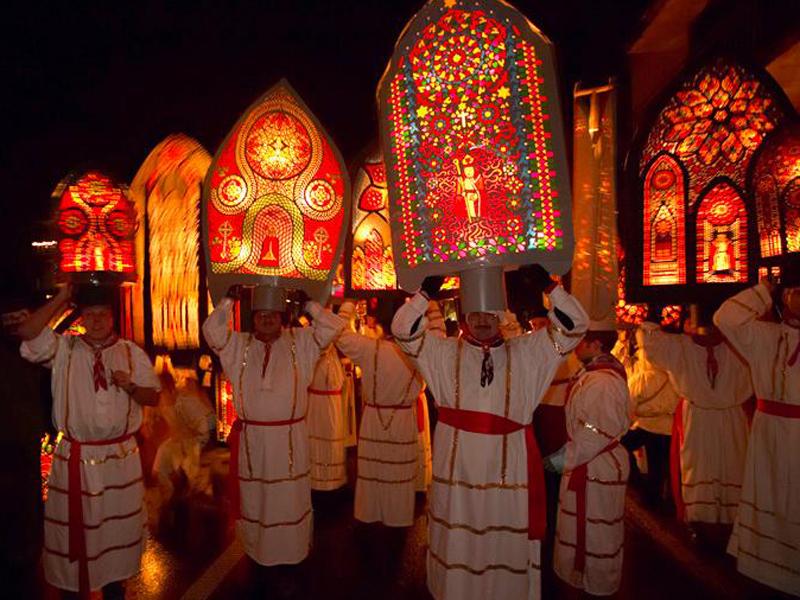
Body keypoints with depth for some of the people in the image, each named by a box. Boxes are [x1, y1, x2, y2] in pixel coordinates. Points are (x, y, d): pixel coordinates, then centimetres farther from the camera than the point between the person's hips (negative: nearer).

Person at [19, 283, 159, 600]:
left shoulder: (133, 353, 0)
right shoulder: (63, 348, -3)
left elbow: (153, 397, 2)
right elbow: (27, 332, -21)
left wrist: (130, 386, -18)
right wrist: (61, 297, -18)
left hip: (121, 456, 1)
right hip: (75, 456, -1)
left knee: (118, 523, 16)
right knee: (72, 524, 12)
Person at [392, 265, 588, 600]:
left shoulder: (526, 353, 5)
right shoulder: (445, 353, 3)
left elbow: (574, 325, 2)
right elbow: (403, 330, -4)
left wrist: (549, 286, -9)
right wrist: (426, 292, -13)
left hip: (508, 468, 1)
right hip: (457, 467, 0)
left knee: (507, 548, 12)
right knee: (457, 547, 12)